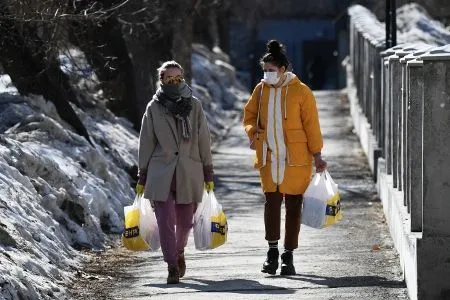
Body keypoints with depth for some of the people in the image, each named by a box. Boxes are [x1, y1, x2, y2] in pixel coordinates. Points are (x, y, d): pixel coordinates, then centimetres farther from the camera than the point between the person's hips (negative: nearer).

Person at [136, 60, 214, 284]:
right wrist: (142, 178, 5)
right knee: (165, 221, -10)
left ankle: (179, 252, 38)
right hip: (161, 173, -1)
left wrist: (208, 174, 7)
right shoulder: (154, 108, 3)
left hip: (189, 174, 1)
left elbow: (204, 140, 9)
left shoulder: (194, 106, 6)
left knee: (185, 222, 8)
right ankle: (172, 267, -6)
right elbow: (146, 144, 6)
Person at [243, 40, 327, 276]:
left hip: (296, 158, -3)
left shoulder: (300, 91, -6)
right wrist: (252, 133, -1)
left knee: (293, 205, 2)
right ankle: (272, 251, 7)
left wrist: (317, 155, -4)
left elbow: (311, 124, -3)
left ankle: (288, 255, 9)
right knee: (271, 200, -1)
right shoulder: (261, 90, 6)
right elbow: (249, 115, 19)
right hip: (269, 157, 3)